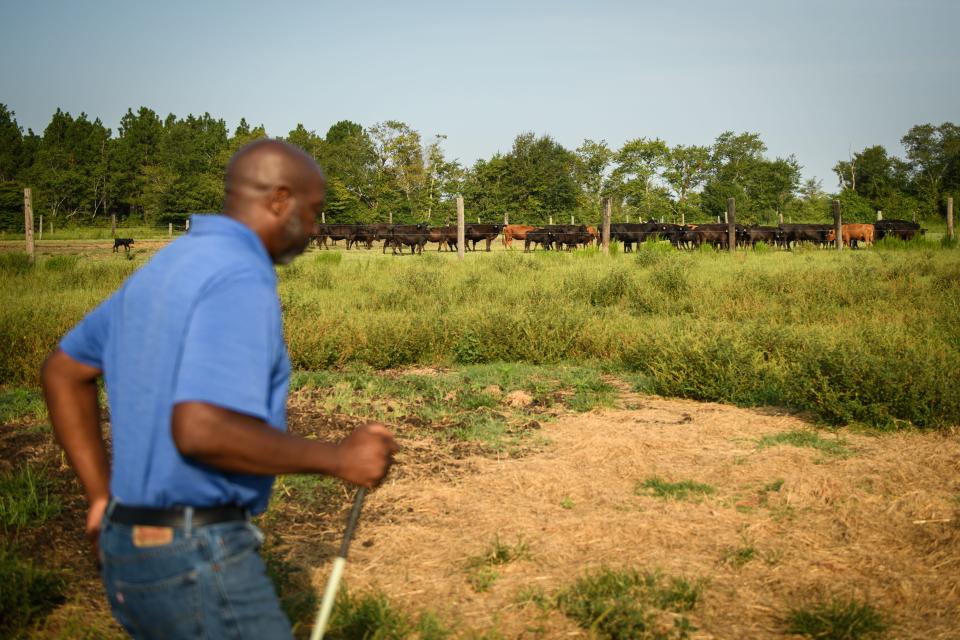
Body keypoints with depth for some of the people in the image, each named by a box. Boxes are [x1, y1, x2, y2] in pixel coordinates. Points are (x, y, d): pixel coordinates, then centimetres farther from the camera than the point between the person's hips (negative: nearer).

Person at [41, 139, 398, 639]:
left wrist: (103, 496, 17)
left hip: (132, 544, 9)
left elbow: (64, 371, 20)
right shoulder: (240, 278, -19)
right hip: (198, 559, -9)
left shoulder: (165, 267, 12)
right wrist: (337, 458, -18)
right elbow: (202, 430, -30)